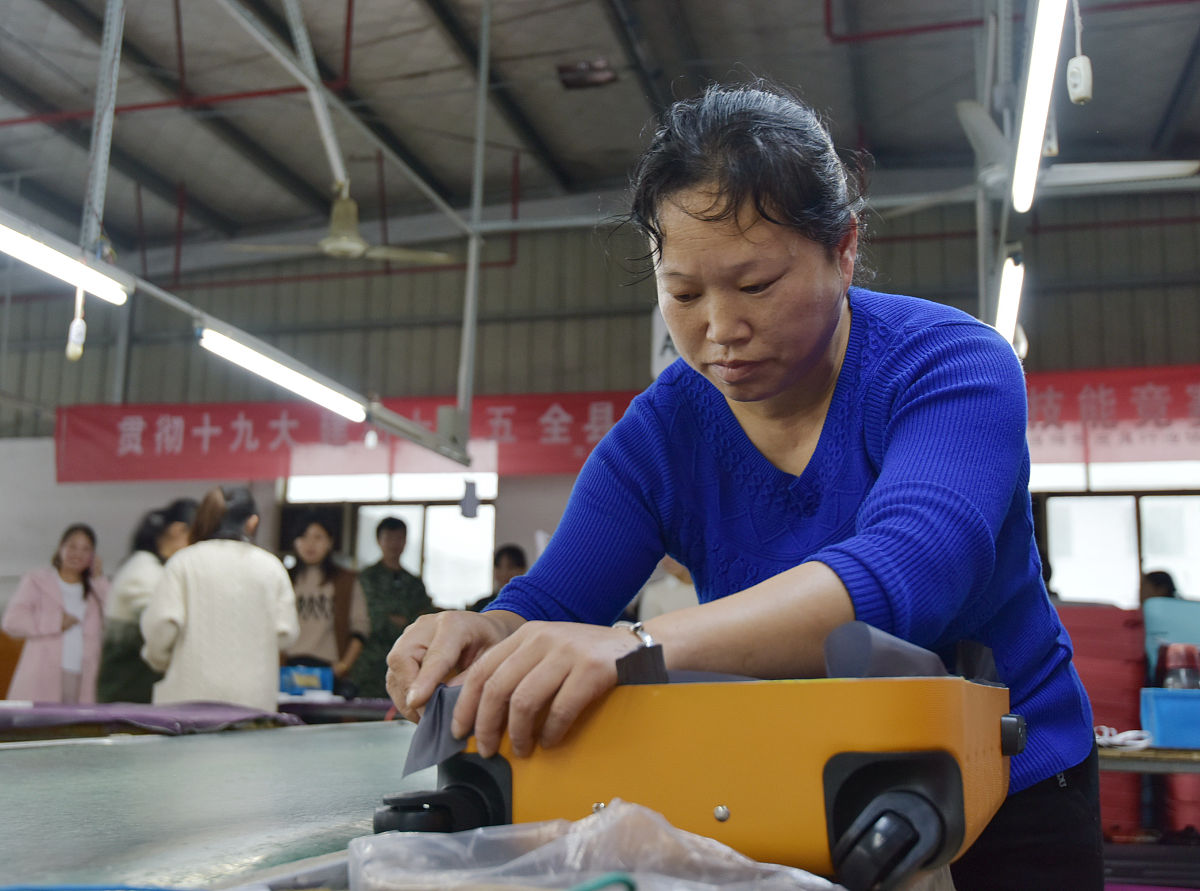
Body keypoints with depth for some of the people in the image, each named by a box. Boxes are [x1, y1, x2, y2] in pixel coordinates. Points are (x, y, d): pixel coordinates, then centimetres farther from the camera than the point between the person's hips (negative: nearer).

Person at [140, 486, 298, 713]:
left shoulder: (184, 562, -1)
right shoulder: (271, 566, 4)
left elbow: (161, 622, -6)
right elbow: (285, 631, 2)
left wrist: (159, 659, 14)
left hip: (193, 693, -1)